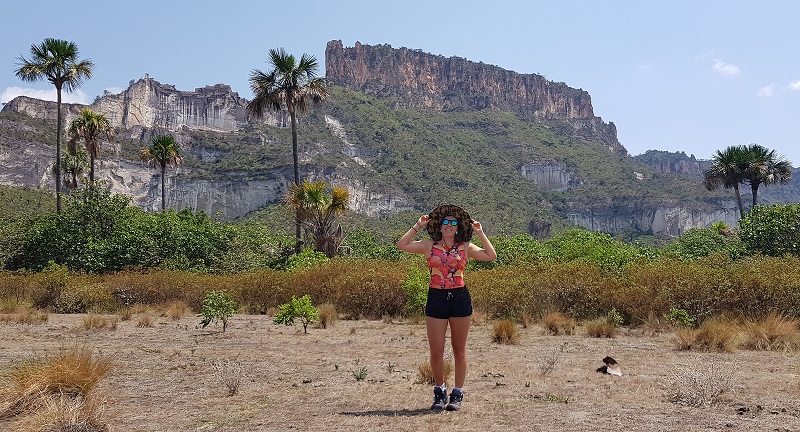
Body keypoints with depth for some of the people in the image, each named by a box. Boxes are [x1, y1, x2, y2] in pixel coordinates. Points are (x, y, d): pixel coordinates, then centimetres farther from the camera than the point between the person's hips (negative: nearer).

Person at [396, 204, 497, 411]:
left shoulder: (465, 247, 5)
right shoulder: (429, 245, 5)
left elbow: (492, 256, -4)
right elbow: (401, 245, -3)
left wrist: (481, 233, -4)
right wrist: (418, 226, -2)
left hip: (460, 298, 0)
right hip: (436, 298, 0)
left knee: (459, 349, 8)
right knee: (436, 351, 2)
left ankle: (457, 394, 19)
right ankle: (439, 391, 21)